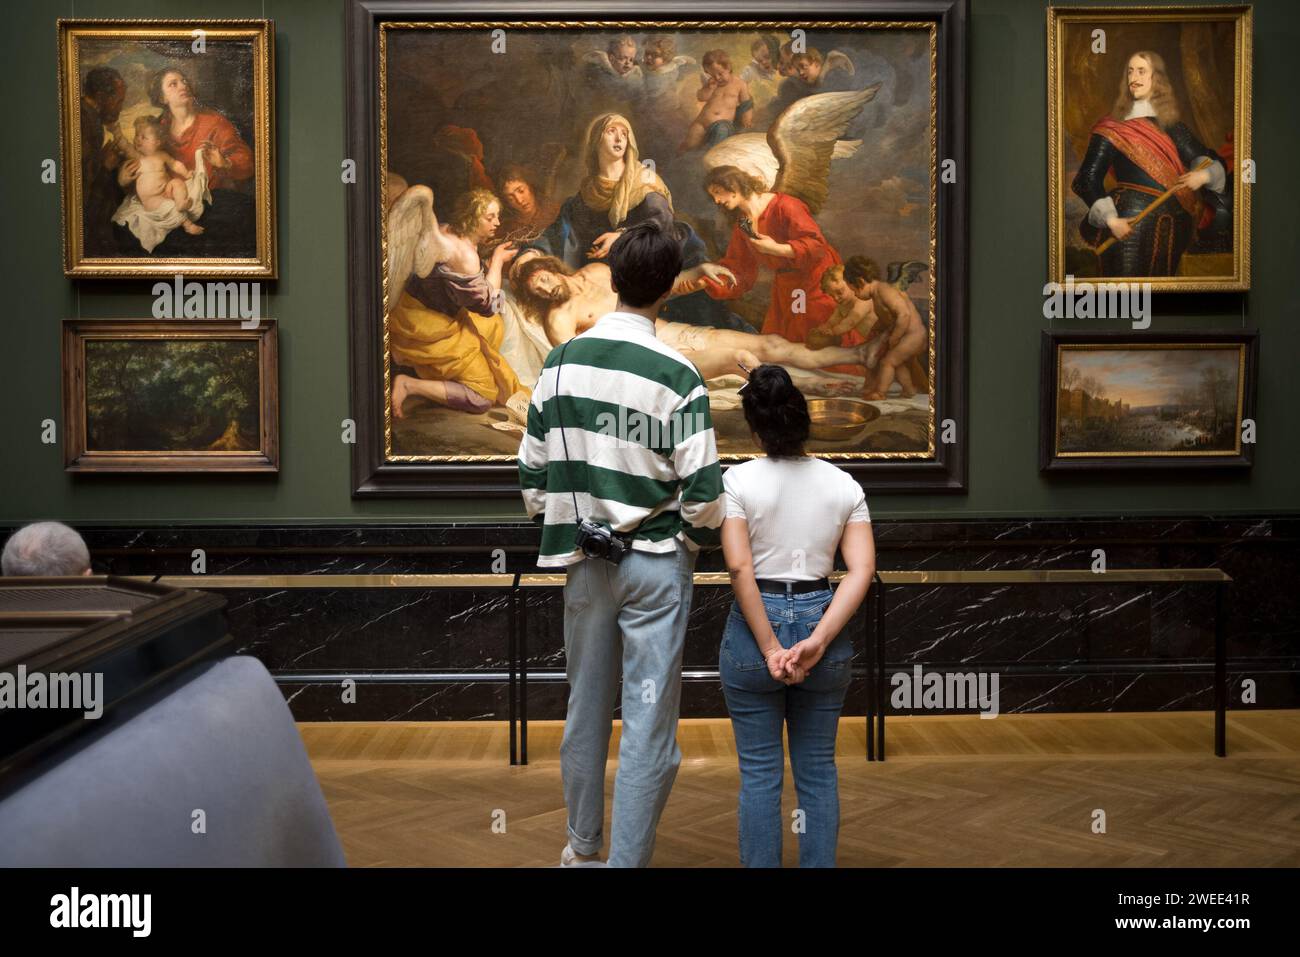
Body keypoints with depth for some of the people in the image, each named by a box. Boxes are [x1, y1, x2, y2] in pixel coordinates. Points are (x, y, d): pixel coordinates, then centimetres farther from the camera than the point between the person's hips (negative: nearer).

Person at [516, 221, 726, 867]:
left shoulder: (560, 363, 0)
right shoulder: (676, 377, -14)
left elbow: (532, 471, 5)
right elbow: (702, 493, -14)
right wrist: (694, 543, 6)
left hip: (583, 563, 5)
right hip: (655, 563, -5)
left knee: (586, 710, 18)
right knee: (649, 724, 3)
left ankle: (582, 847, 35)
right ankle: (626, 859, 7)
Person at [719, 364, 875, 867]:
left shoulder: (739, 480, -8)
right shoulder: (843, 484, 1)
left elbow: (740, 569, -15)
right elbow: (862, 569, -8)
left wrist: (769, 648, -12)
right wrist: (818, 641, -14)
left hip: (755, 622, -2)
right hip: (820, 620, 3)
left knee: (760, 774, 8)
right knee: (818, 770, 14)